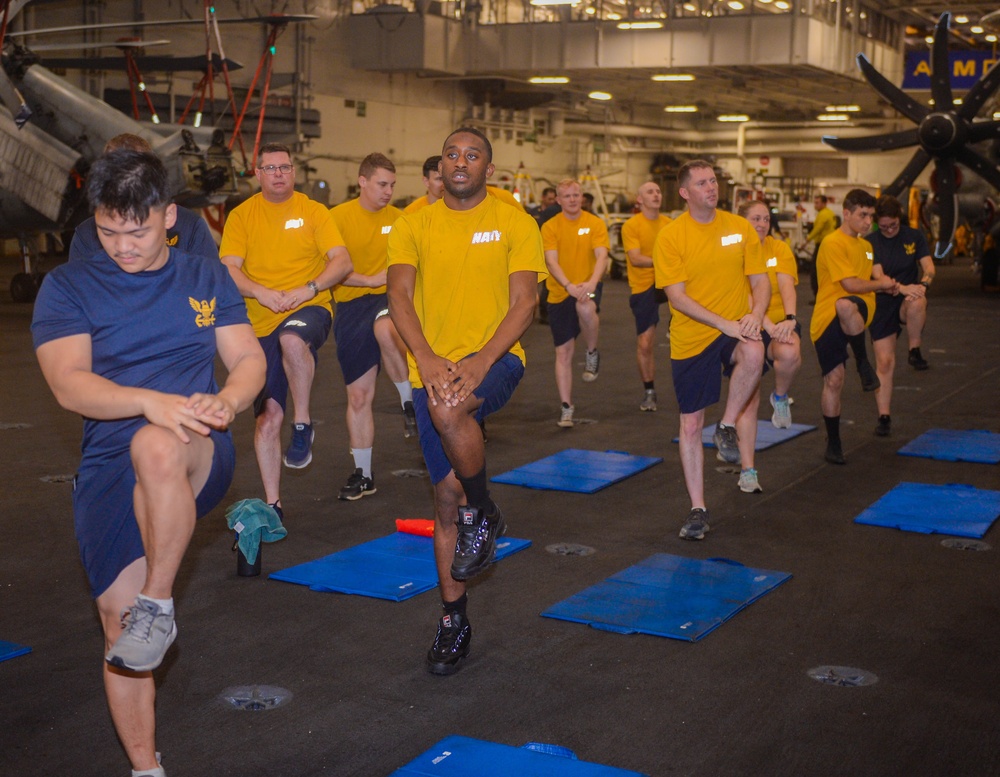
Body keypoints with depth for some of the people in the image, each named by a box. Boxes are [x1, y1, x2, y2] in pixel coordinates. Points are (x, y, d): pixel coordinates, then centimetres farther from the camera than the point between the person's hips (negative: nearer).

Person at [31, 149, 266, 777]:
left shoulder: (207, 278, 10)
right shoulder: (68, 287, 3)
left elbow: (250, 360, 6)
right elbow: (69, 384, -10)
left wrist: (227, 400, -18)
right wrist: (151, 401, -28)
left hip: (202, 456, -1)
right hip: (109, 468, 1)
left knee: (157, 448, -38)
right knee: (118, 619, -2)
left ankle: (160, 607, -23)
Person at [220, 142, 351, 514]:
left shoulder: (313, 211, 4)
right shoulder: (241, 216, 6)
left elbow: (342, 262, -2)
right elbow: (229, 269, -1)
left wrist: (310, 288, -17)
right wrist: (260, 292, -19)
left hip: (310, 308, -2)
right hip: (261, 325, 2)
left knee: (292, 339, -39)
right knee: (268, 416, 1)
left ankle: (303, 425, -20)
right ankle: (272, 505, 13)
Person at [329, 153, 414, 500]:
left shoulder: (398, 218, 4)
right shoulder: (339, 217, -3)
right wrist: (371, 279, -14)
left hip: (389, 301, -1)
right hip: (351, 305, 1)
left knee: (386, 330, -39)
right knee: (358, 394, 5)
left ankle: (409, 402, -17)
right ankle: (362, 474, 20)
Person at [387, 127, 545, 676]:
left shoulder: (513, 223, 1)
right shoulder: (414, 226, 7)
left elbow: (522, 303, -6)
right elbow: (399, 296, -3)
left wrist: (479, 363, -20)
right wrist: (427, 358, -20)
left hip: (495, 359, -3)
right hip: (432, 369, 3)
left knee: (449, 409, -37)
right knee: (447, 497, 5)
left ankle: (484, 515, -10)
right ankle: (454, 620, 19)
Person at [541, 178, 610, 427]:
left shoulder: (595, 223, -1)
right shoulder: (550, 227, -2)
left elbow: (602, 257, -11)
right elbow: (551, 261, -13)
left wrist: (591, 283, -30)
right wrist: (569, 286, -30)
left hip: (587, 286, -1)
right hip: (559, 293, 1)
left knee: (586, 309, -38)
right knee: (563, 352, 3)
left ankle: (592, 353, -10)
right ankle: (566, 407, 13)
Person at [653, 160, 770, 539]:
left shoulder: (740, 227, 1)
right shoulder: (670, 236, -7)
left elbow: (761, 281, 4)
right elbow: (677, 297, -12)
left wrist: (755, 314, -17)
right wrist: (723, 323, -22)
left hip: (736, 329, 1)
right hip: (691, 338, -1)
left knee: (754, 354, -35)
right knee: (691, 424, 4)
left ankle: (727, 428, -10)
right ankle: (697, 510, 17)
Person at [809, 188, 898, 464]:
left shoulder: (865, 246, 17)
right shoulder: (833, 243, -9)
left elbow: (877, 278, 25)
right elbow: (850, 283, -16)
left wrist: (890, 285, 3)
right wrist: (881, 284, -1)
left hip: (857, 313, 4)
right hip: (826, 321, -4)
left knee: (846, 306, -35)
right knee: (833, 380, -5)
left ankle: (863, 363, -13)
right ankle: (833, 444, 10)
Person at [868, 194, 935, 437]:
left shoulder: (914, 236, 2)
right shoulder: (871, 242, -3)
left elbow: (928, 267, -4)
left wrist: (923, 284, -28)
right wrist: (902, 288, -33)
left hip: (908, 300, 0)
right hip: (882, 305, 0)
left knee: (916, 304, -39)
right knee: (884, 361, -5)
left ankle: (915, 352, -16)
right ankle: (884, 417, 6)